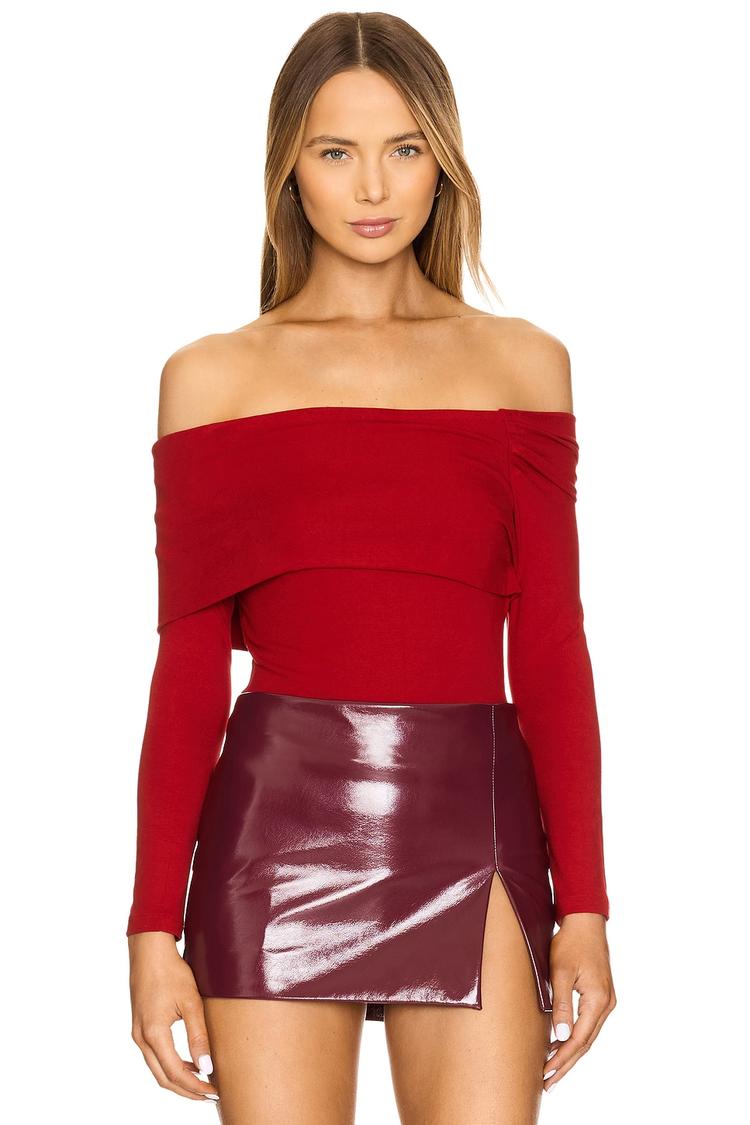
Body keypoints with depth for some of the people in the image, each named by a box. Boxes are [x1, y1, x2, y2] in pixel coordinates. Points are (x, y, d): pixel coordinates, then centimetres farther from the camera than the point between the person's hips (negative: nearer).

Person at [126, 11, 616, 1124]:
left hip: (471, 829, 1)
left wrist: (584, 906, 2)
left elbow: (551, 649, 7)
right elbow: (189, 665, 5)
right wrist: (154, 926, 1)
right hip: (278, 821, 0)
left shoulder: (525, 363, 10)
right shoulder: (212, 377, 7)